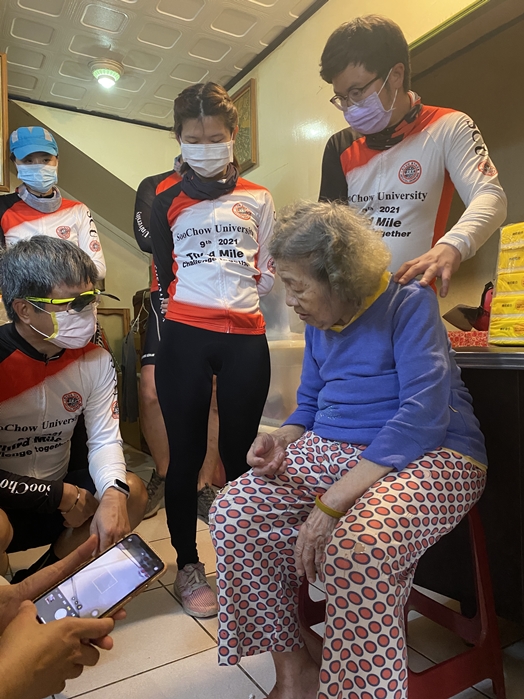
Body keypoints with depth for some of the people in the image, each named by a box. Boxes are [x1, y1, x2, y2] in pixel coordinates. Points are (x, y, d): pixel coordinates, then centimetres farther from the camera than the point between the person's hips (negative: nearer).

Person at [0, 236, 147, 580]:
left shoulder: (96, 361, -8)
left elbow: (105, 439, -8)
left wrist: (114, 493, -28)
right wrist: (59, 495, -19)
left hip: (58, 490, 5)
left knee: (132, 491, -15)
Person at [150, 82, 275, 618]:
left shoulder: (257, 199, 12)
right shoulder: (167, 201, 10)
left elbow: (266, 272, 15)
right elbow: (164, 272, 14)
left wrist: (233, 298, 9)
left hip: (245, 338, 1)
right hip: (185, 337, 0)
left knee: (239, 452, 5)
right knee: (187, 453, 3)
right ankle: (188, 565, 18)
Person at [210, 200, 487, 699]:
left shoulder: (408, 304, -11)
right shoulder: (319, 323, 10)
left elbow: (423, 416, -22)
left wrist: (332, 503, -26)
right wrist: (280, 439, -6)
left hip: (430, 455, -6)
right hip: (332, 452, 7)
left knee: (355, 546, -36)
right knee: (232, 512, -12)